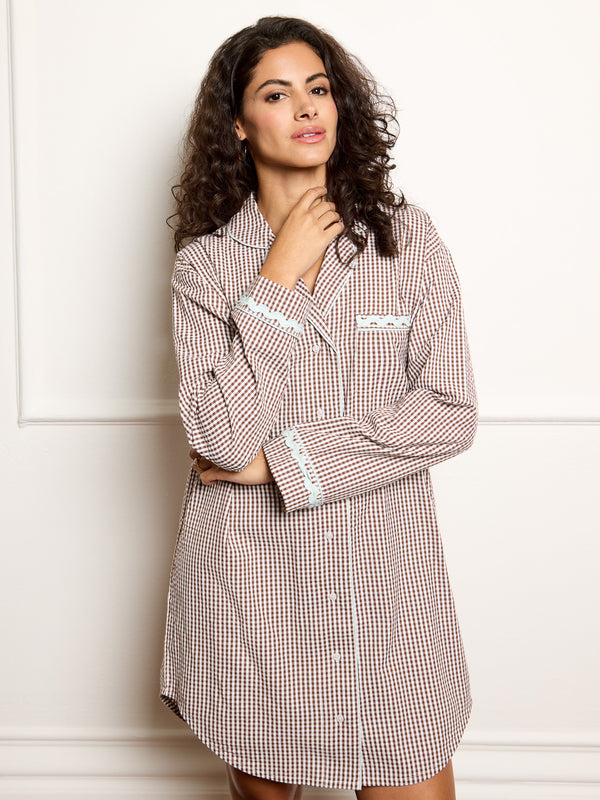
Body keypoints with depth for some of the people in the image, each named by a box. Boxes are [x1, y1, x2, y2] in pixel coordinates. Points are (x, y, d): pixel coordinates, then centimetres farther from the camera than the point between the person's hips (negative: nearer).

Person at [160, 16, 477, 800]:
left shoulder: (410, 239, 0)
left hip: (388, 573, 1)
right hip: (249, 581, 0)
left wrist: (283, 458, -12)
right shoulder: (206, 263, -3)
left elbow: (451, 413, -8)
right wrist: (279, 277, -13)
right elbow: (226, 438, -15)